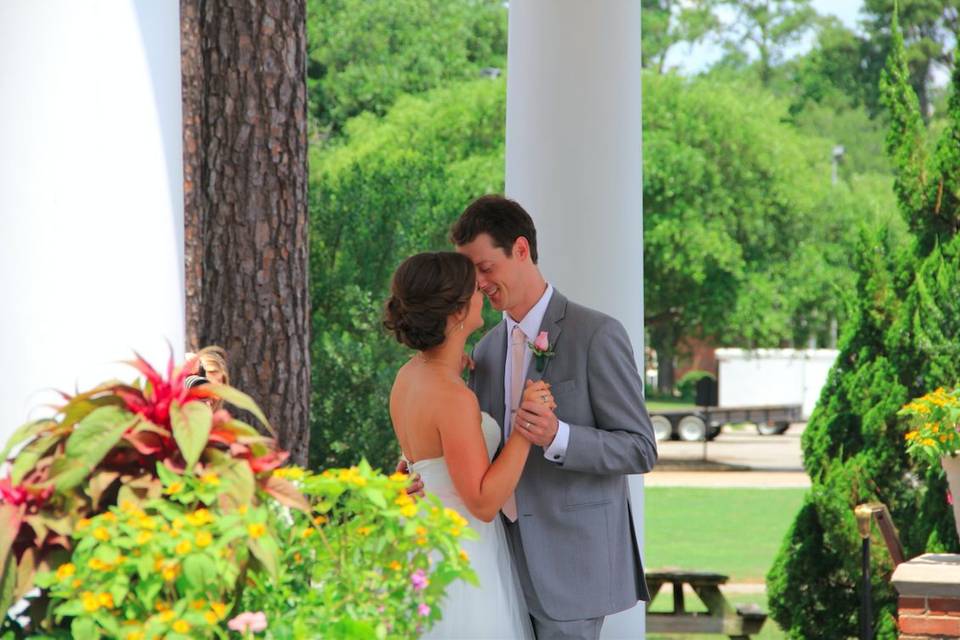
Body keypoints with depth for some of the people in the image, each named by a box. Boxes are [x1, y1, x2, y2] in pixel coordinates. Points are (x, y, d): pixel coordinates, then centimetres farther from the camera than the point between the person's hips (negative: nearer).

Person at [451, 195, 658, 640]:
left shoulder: (597, 335, -10)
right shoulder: (487, 349, 12)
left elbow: (640, 449, -12)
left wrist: (557, 436, -28)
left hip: (570, 564, -7)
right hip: (511, 563, 7)